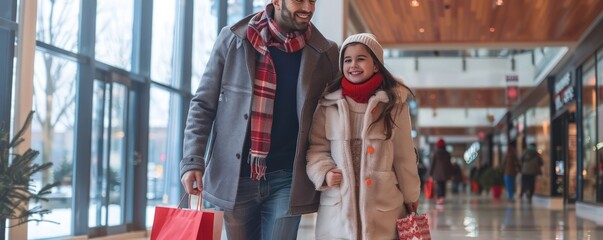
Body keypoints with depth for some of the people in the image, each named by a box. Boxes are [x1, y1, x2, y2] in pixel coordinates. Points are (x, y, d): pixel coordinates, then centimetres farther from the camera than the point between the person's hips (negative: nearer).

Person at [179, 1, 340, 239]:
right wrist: (193, 160, -10)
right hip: (235, 176, 0)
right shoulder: (233, 39, -2)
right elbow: (203, 105, 1)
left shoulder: (324, 52, 0)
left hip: (286, 179, 0)